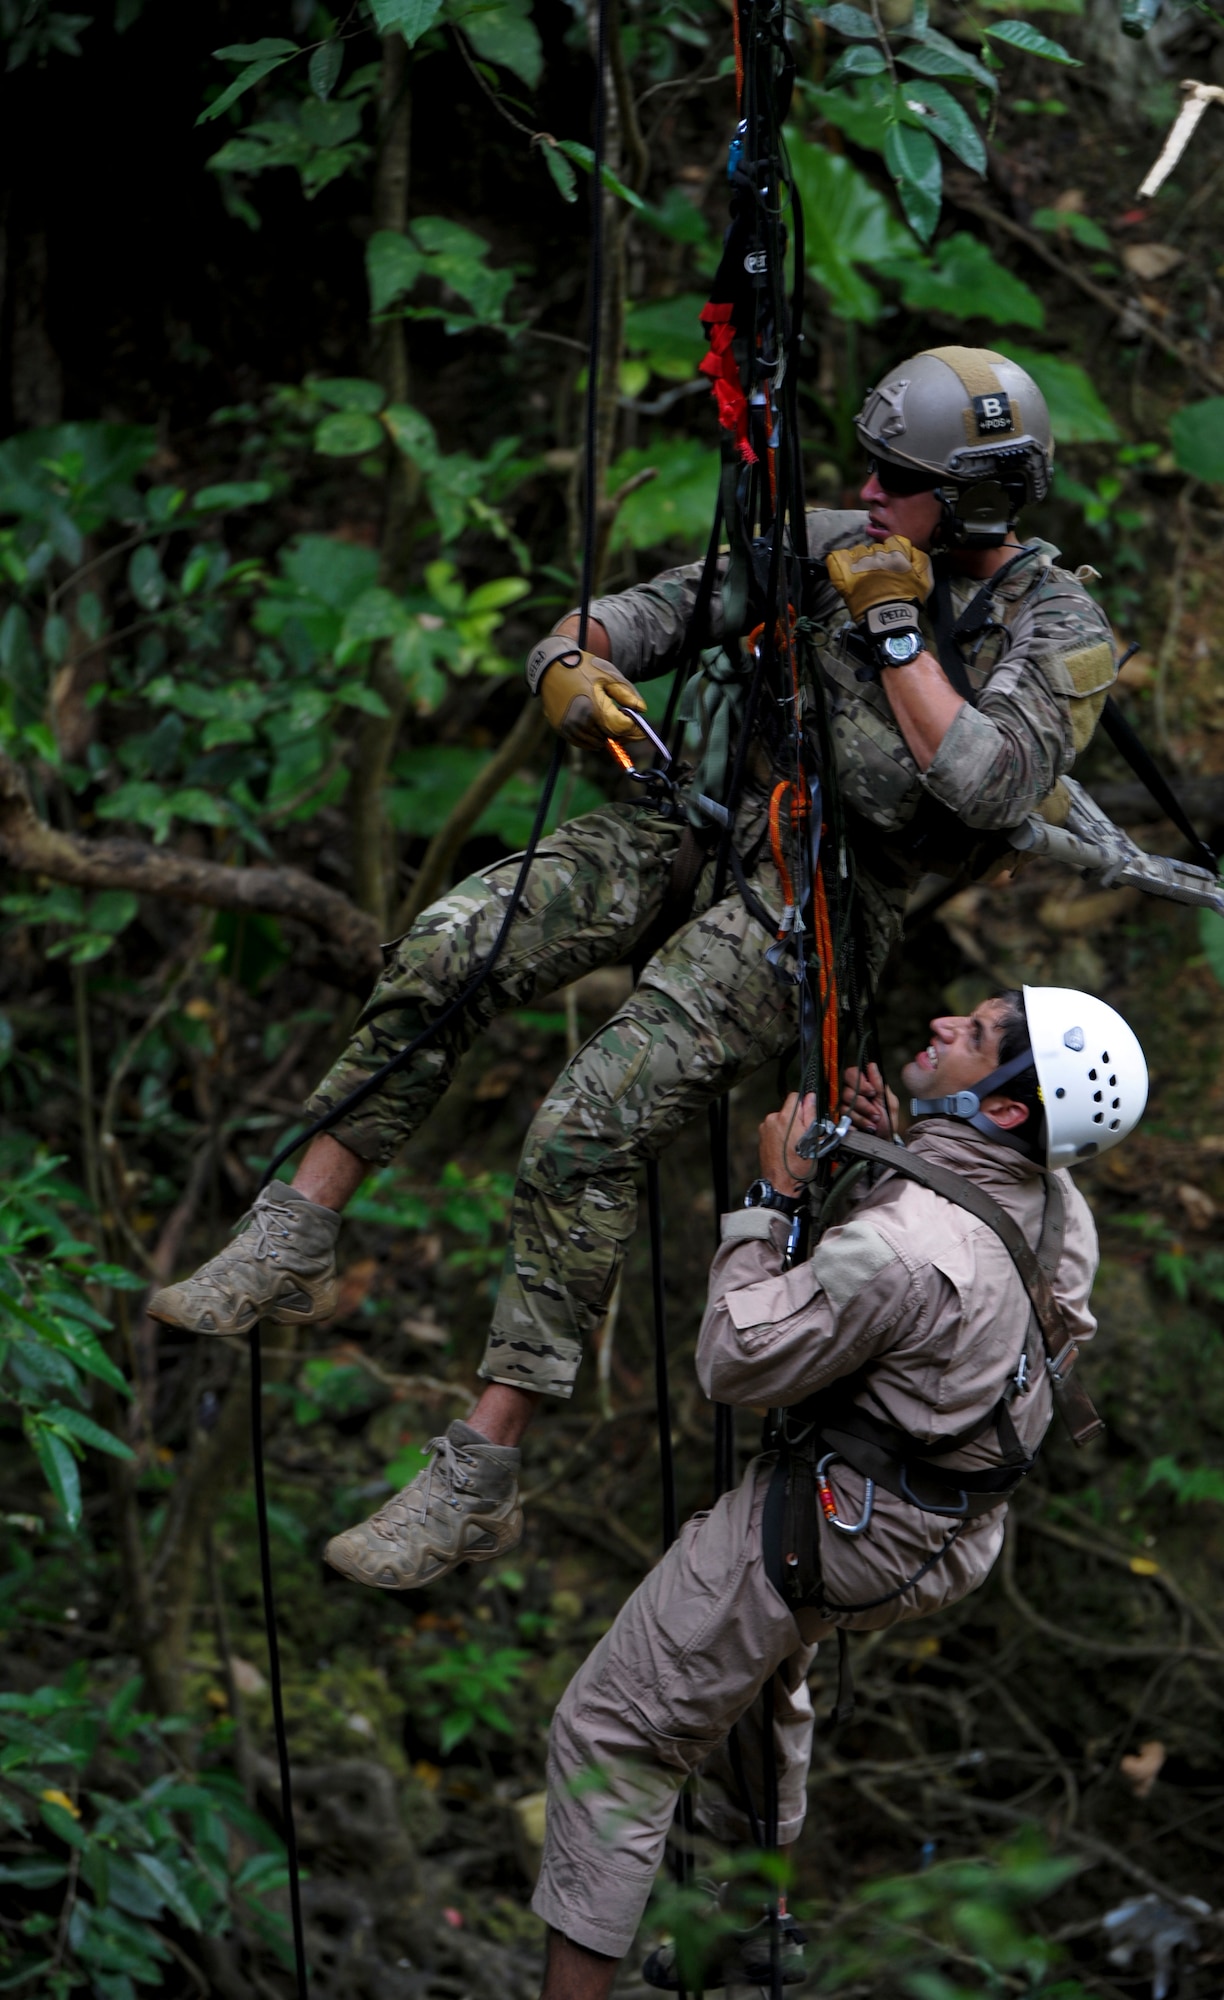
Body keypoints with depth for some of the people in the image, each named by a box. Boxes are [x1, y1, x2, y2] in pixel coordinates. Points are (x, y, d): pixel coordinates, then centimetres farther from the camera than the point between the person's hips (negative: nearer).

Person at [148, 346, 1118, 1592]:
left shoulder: (1058, 635, -6)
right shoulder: (830, 548, 7)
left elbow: (991, 787, -22)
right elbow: (658, 612, 6)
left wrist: (895, 629, -19)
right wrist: (571, 663, -16)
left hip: (809, 908, -5)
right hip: (696, 830, 5)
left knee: (584, 1136, -20)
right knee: (445, 953, -20)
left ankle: (474, 1486, -14)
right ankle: (289, 1250, -12)